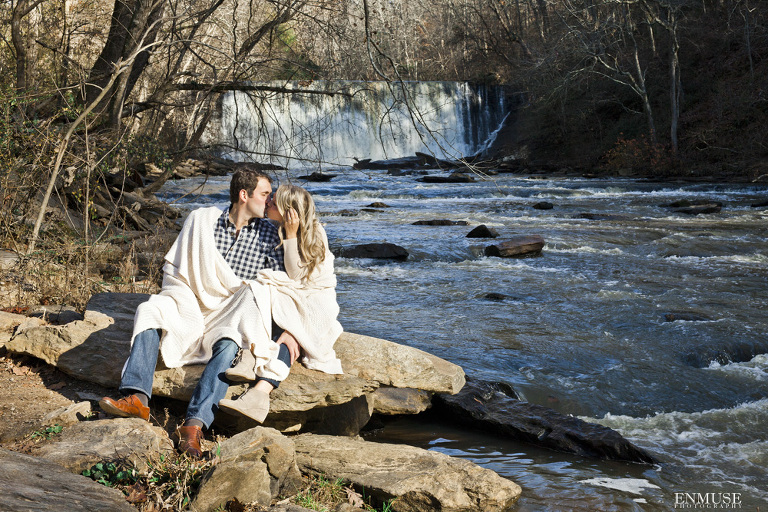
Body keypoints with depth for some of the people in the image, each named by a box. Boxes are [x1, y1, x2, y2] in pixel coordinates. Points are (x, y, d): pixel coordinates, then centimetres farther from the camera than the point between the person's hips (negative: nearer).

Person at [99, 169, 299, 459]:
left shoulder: (268, 235, 7)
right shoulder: (200, 220, 7)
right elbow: (173, 269, 12)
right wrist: (175, 304, -3)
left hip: (231, 317, -2)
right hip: (192, 309, 2)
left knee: (228, 345, -35)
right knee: (149, 311, -25)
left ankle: (194, 424, -47)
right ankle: (136, 397, -38)